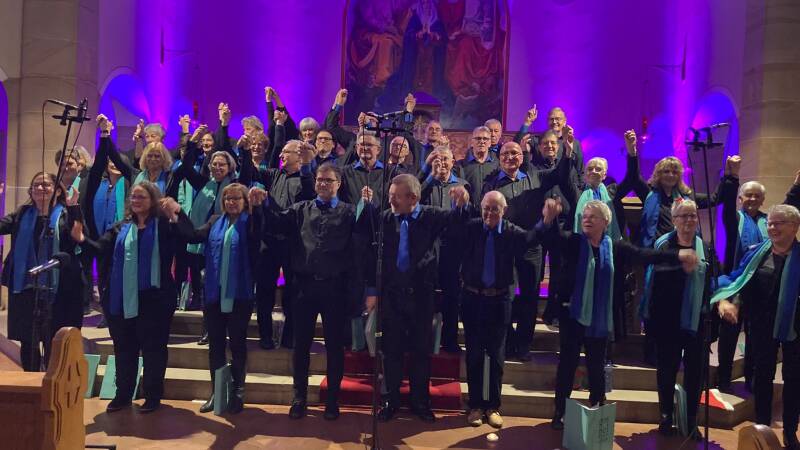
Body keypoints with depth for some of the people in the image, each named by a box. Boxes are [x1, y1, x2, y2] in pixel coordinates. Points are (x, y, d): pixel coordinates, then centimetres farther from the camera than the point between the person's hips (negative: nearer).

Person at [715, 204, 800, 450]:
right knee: (763, 375, 11)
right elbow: (737, 278, -5)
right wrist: (725, 299, -24)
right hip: (762, 324, 2)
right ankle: (763, 427, 27)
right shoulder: (756, 252, -1)